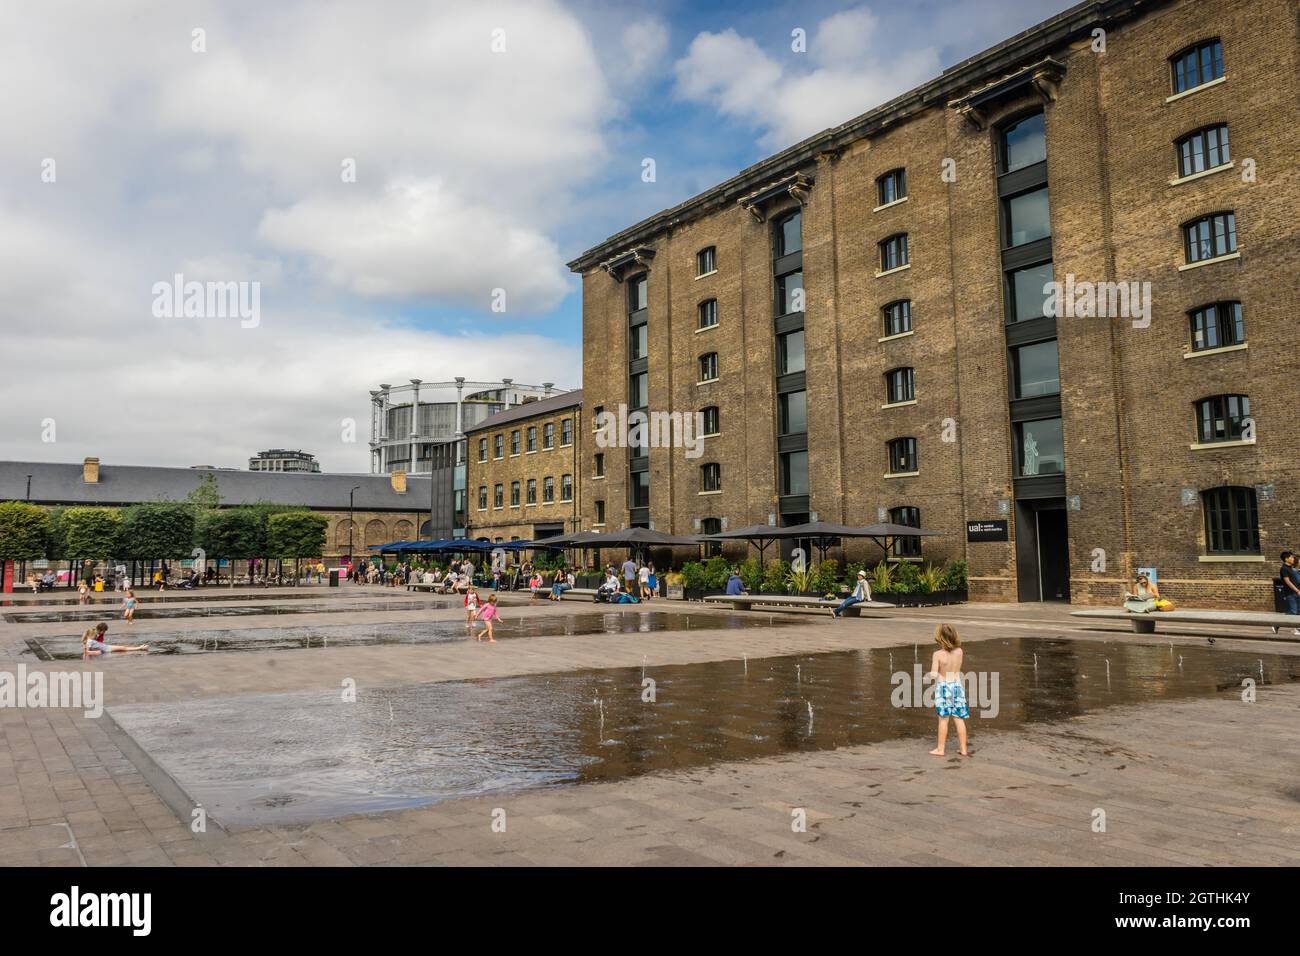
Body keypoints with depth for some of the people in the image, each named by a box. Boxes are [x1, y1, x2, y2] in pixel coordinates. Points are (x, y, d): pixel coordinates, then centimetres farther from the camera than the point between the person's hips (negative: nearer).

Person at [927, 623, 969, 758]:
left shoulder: (938, 654, -16)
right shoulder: (959, 651, -4)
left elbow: (934, 674, -18)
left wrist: (928, 674, 4)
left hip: (943, 687, -4)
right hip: (957, 685, 4)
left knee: (943, 719, 4)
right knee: (959, 719, 10)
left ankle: (940, 749, 11)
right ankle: (963, 749, 15)